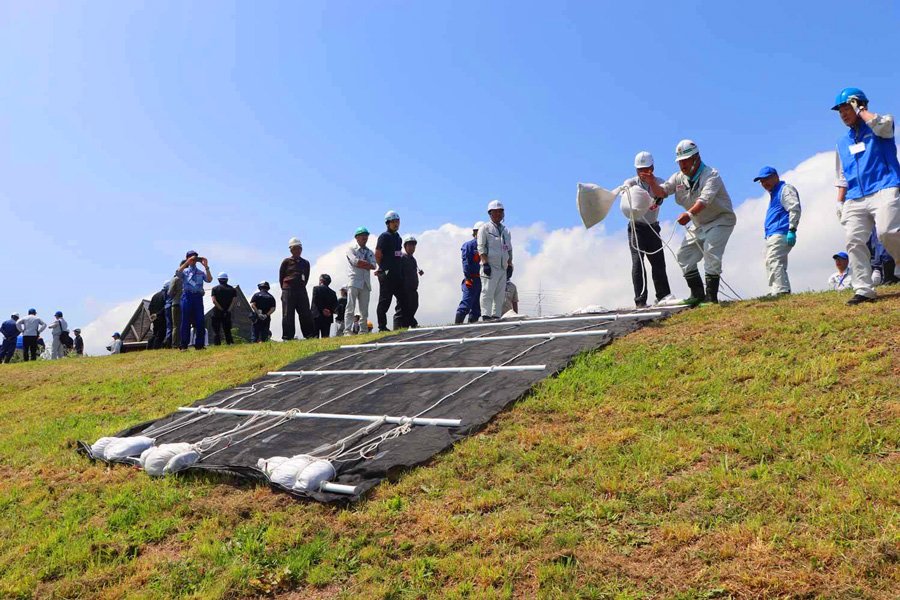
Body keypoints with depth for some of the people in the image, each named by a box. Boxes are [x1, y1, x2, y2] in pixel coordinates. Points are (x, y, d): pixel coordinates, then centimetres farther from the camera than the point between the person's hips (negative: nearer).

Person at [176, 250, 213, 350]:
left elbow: (209, 280, -1)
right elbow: (178, 272, -12)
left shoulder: (201, 272, 17)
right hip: (187, 296, -2)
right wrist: (187, 262, -16)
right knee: (185, 321, -2)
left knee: (200, 321, -1)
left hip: (198, 297, 2)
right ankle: (183, 345, 1)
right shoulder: (184, 271, 12)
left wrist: (206, 267, -7)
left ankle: (199, 345, 5)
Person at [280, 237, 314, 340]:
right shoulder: (286, 262, 3)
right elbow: (281, 277, 6)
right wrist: (285, 289, 5)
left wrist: (301, 287, 11)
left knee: (306, 314, 1)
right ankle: (287, 337, 0)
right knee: (288, 315, -2)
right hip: (288, 291, -3)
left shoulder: (305, 263, 13)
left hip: (301, 291, 3)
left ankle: (310, 335, 4)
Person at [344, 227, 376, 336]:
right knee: (351, 307, -11)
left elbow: (373, 266, 4)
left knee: (364, 309, 4)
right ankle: (348, 331, -16)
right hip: (354, 281, -5)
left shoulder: (370, 252, 21)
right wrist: (368, 263, 0)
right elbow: (355, 261, -10)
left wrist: (360, 264, -6)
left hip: (366, 283, 5)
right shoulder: (351, 249, 8)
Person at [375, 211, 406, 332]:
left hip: (397, 273, 9)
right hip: (387, 273, -9)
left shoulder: (398, 237, 19)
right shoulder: (384, 236, -7)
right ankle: (382, 326, -3)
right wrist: (383, 268, 0)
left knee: (402, 299, 10)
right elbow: (377, 255, -11)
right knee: (385, 300, -6)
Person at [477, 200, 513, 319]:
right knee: (488, 292, -11)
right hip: (490, 266, -6)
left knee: (500, 294, 3)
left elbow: (509, 249, 25)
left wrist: (510, 265, 15)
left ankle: (496, 316, 7)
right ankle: (486, 315, -13)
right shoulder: (485, 228, 3)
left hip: (503, 267, 6)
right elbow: (481, 247, -5)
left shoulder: (506, 230, 23)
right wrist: (485, 263, -15)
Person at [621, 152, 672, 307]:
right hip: (636, 226, -2)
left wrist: (656, 203, -47)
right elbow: (625, 187, -27)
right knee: (638, 262, -11)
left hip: (653, 227, 2)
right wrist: (626, 190, -52)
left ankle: (663, 296, 23)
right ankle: (640, 300, -11)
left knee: (658, 262, 7)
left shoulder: (659, 182, -3)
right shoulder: (631, 182, -4)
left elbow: (660, 196, -24)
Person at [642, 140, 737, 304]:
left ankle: (711, 295, -19)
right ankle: (697, 294, 10)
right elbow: (662, 192, -10)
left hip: (721, 219, -7)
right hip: (699, 224, 7)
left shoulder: (711, 175, -22)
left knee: (711, 251, -25)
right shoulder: (679, 177, 1)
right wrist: (652, 183, -33)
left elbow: (705, 199, -39)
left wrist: (689, 214, -56)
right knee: (684, 255, 1)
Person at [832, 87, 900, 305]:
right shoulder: (842, 143, 24)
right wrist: (840, 201, 12)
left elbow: (882, 124, -17)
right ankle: (863, 290, -6)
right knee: (854, 241, -7)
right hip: (855, 199, 6)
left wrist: (860, 109, -1)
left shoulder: (880, 126, 10)